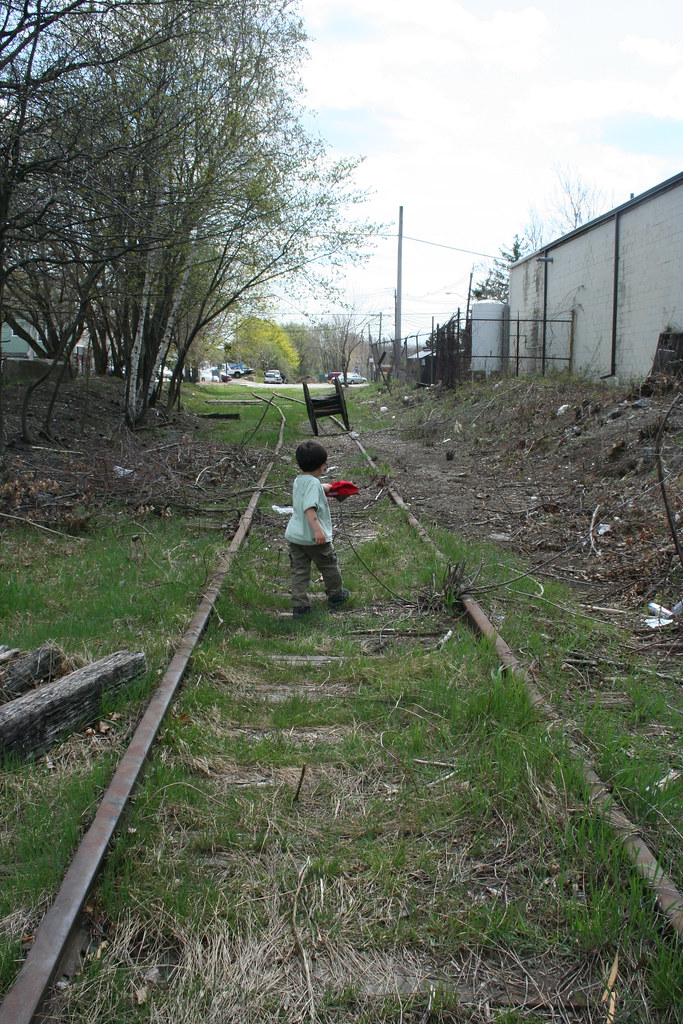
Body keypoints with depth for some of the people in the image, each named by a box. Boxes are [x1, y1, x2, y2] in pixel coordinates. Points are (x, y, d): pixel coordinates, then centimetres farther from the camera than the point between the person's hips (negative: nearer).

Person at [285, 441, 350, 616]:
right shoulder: (314, 484, -19)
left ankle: (299, 605, 6)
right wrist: (317, 529, -38)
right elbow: (309, 508, -32)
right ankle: (336, 595, 32)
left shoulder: (298, 481, 7)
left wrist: (323, 488, 44)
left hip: (294, 535, 7)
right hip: (314, 538, -7)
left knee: (299, 571, 10)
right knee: (329, 565, 15)